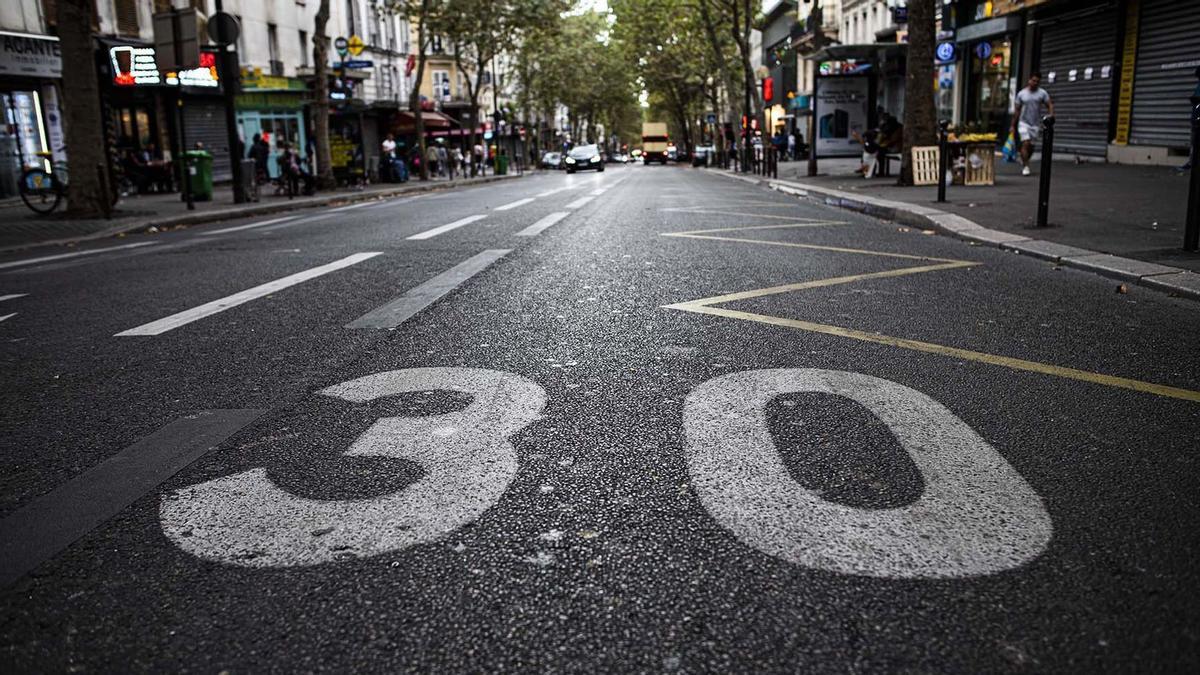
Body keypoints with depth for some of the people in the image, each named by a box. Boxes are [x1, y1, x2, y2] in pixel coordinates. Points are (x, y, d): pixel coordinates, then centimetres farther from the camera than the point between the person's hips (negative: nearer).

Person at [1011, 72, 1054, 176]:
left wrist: (1050, 116, -22)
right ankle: (1025, 167, -12)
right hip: (1024, 122, -1)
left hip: (1036, 124, 1)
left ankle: (1023, 161, 31)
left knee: (1031, 146, 7)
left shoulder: (1042, 93, 2)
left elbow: (1050, 105, -3)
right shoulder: (1021, 93, 3)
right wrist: (1013, 125, 5)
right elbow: (1017, 110, 7)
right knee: (1025, 143, -15)